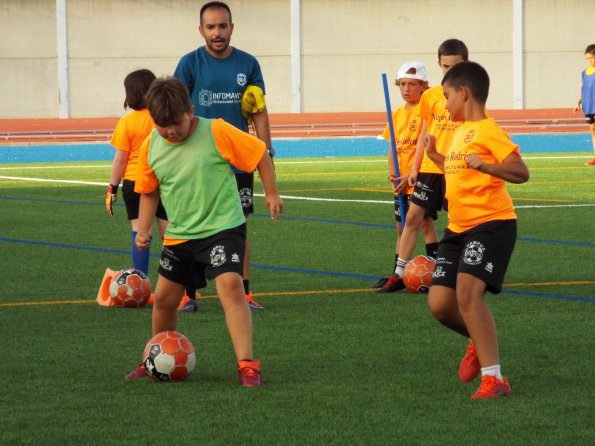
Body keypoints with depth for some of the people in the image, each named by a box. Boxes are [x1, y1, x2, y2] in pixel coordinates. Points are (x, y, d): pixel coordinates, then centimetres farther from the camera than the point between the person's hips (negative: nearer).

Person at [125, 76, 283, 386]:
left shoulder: (216, 133, -16)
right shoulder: (151, 146, -1)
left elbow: (260, 153, -6)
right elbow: (149, 192, 14)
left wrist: (271, 193, -3)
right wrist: (144, 229, 4)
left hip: (223, 227, -5)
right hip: (178, 235, 5)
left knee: (230, 285, -24)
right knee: (164, 298, 11)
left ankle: (247, 365, -26)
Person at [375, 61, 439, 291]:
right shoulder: (398, 114, 12)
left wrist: (410, 176, -17)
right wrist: (392, 173, 1)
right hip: (400, 183, 8)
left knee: (424, 223, -6)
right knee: (402, 227, 14)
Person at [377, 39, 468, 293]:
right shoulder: (431, 96, 7)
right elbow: (424, 134, 13)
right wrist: (414, 168, 10)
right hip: (430, 167, 3)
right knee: (413, 217, -1)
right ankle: (399, 274, 3)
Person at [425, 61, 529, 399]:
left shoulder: (488, 131, -12)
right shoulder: (461, 131, 16)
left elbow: (521, 172, -22)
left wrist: (485, 165, -35)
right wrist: (436, 156, 26)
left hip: (491, 223, -9)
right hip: (459, 228, 9)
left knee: (468, 292, -24)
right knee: (440, 304, 2)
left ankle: (493, 378, -20)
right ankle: (480, 343, 31)